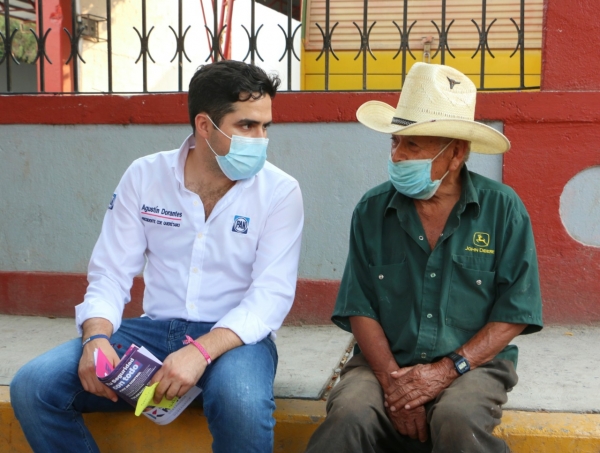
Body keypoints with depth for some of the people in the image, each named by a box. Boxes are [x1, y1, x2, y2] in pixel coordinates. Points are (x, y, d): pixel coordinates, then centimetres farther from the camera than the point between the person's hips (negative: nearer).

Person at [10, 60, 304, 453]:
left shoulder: (280, 192, -6)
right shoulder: (144, 176, 2)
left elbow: (272, 295, -14)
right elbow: (110, 275, 2)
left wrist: (202, 351, -29)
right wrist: (96, 337, -19)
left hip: (236, 336, -3)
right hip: (154, 329, 3)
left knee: (242, 403, -38)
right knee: (32, 387, -16)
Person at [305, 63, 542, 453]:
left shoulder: (503, 209, -1)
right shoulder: (372, 211, 4)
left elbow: (514, 313, -3)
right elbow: (359, 308, 1)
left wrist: (447, 370, -14)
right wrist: (392, 379, -14)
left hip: (472, 365, 0)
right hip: (386, 362, 1)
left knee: (458, 422, -32)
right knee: (350, 417, -30)